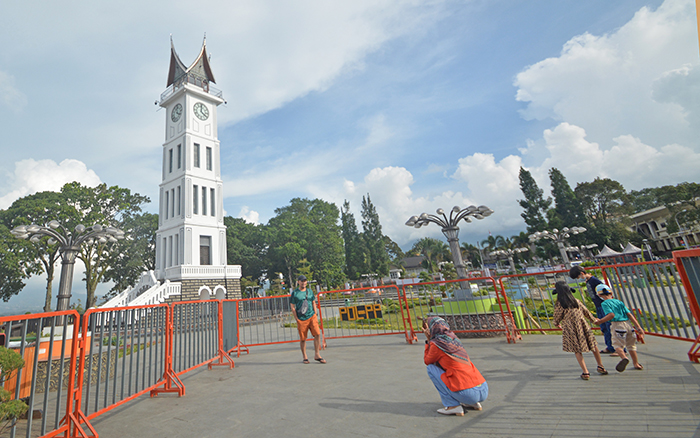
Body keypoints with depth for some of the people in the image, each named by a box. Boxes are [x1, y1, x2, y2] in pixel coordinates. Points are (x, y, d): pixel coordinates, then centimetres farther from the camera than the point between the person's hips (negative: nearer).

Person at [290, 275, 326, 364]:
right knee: (302, 339, 4)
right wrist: (297, 319, -5)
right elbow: (293, 307, 0)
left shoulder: (310, 291, 11)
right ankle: (305, 357, 22)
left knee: (317, 334, -8)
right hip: (301, 319, -3)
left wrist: (315, 315, 11)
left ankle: (317, 355, 4)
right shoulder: (294, 293, -1)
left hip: (312, 316, 3)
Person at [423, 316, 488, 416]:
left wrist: (428, 340, 10)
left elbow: (427, 361, 11)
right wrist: (430, 340, 19)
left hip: (467, 394, -7)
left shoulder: (437, 344, -8)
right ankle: (474, 403, 20)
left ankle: (452, 405, 1)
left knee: (431, 368, 4)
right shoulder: (453, 338, 12)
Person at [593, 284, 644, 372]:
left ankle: (624, 357, -27)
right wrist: (638, 327, 11)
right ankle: (636, 364, 30)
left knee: (618, 345, 0)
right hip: (627, 324, 6)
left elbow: (611, 315, -17)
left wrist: (600, 321, -11)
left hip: (617, 324, -6)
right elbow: (629, 314, 9)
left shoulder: (605, 303, -4)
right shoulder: (619, 302, 14)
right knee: (631, 345, 20)